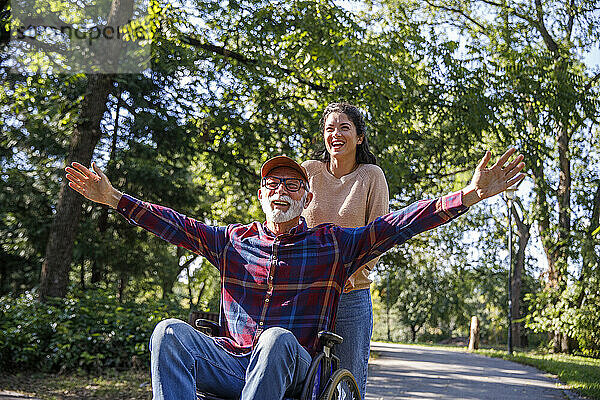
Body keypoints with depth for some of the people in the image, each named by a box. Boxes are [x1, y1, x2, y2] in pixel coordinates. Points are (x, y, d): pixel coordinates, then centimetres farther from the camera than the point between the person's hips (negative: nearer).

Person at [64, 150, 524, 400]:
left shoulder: (333, 243, 8)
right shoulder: (235, 239, 16)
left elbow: (396, 225, 0)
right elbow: (176, 225, 15)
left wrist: (469, 194, -11)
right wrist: (113, 198, 9)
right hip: (229, 359, 3)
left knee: (277, 338, -36)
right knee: (169, 332, -23)